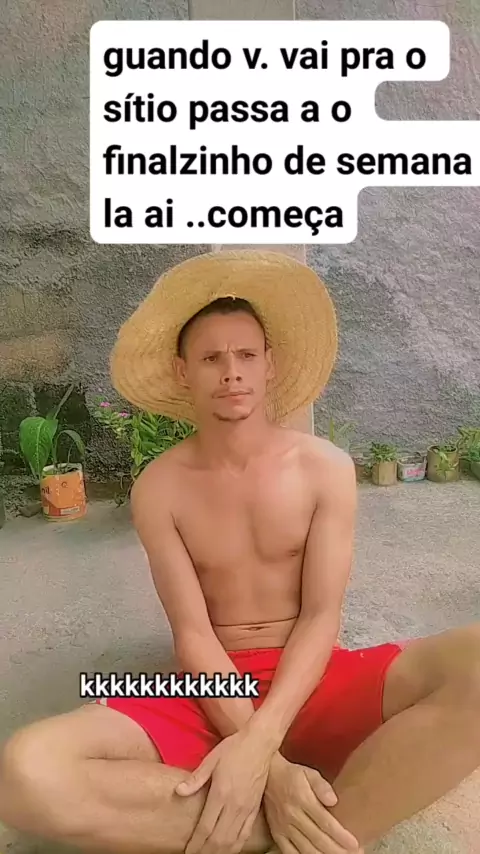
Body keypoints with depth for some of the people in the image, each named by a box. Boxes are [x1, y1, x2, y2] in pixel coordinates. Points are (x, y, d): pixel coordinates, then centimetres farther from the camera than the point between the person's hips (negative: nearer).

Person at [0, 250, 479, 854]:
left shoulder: (326, 468, -3)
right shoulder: (158, 488, -4)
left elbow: (321, 616, -7)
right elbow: (192, 633, -7)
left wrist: (259, 742, -22)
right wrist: (272, 766, -19)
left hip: (310, 683, 0)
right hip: (211, 693, 1)